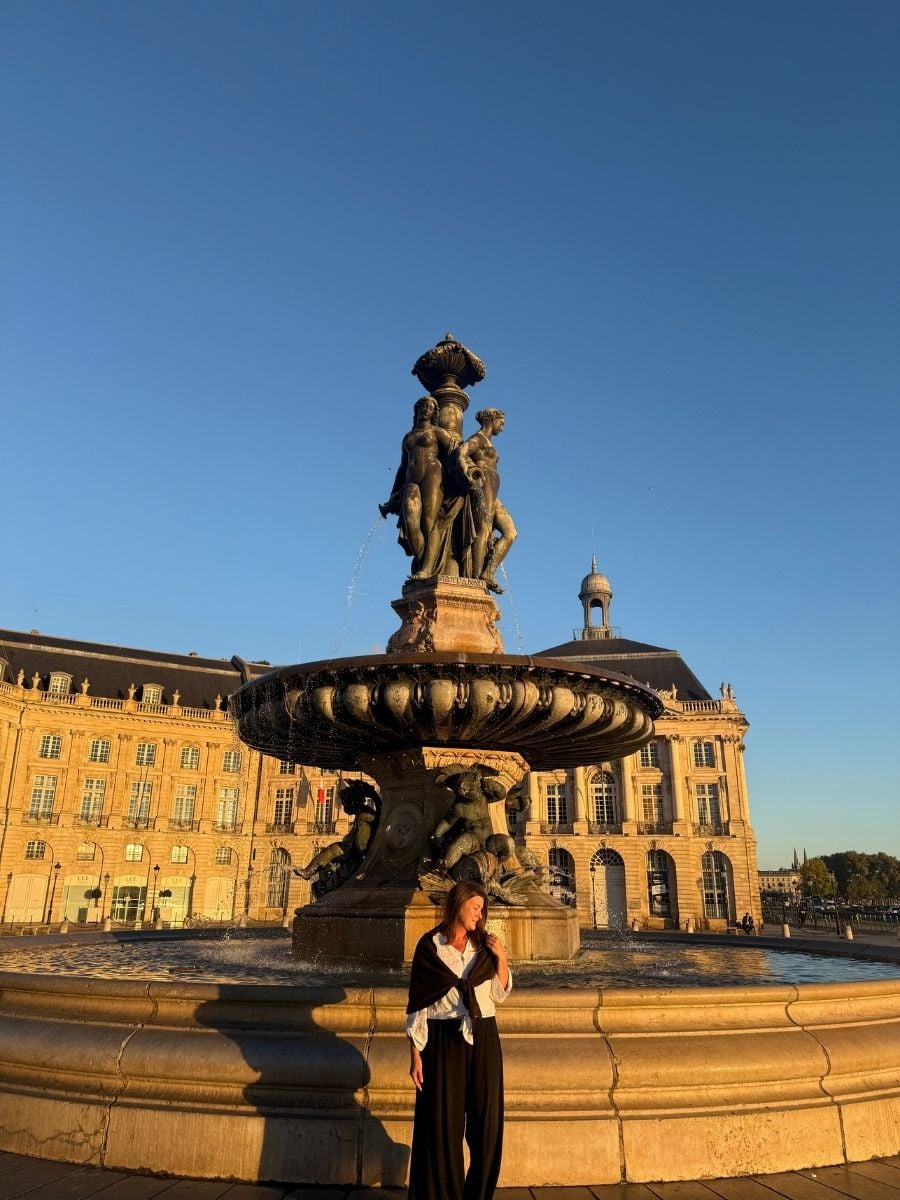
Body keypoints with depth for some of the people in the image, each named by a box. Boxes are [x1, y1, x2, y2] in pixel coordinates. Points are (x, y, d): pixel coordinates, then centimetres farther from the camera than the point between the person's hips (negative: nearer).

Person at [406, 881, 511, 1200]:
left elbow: (499, 994, 10)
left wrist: (501, 959, -6)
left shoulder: (484, 944, 8)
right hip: (443, 1040, -3)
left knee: (487, 1121, 7)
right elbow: (417, 1003, -3)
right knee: (444, 1125, 3)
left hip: (483, 1038, 3)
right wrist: (415, 1054, -6)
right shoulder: (430, 945, -3)